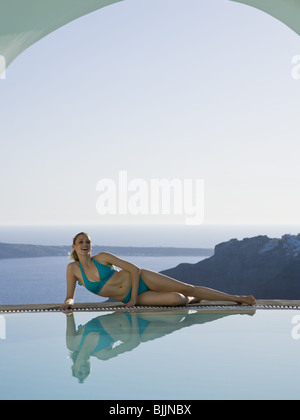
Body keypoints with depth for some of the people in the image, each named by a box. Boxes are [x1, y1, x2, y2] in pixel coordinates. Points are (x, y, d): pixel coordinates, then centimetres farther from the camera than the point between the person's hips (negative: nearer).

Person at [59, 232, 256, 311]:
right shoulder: (73, 269, -2)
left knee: (188, 288, -7)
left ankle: (236, 298, 7)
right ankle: (193, 300, 12)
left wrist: (133, 297, -15)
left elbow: (134, 269, -7)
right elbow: (70, 296, 1)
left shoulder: (102, 257, -7)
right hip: (133, 298, 0)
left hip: (141, 280, 0)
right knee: (176, 299, -23)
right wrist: (69, 301, -24)